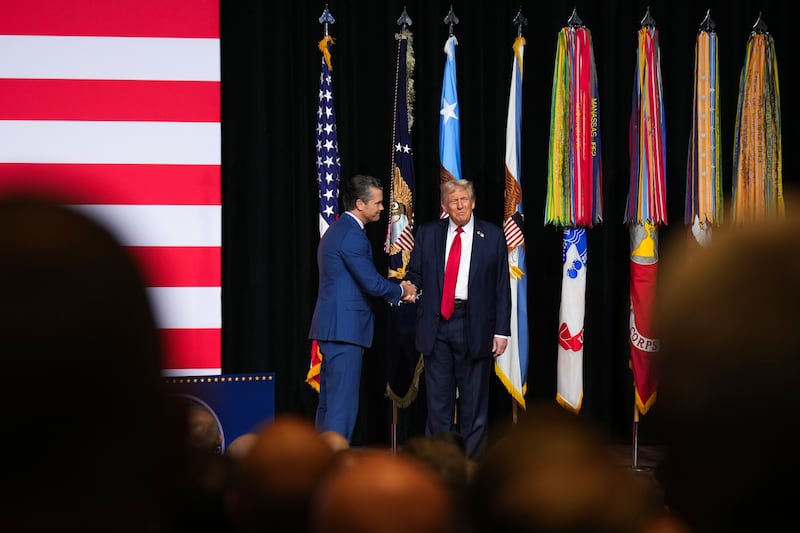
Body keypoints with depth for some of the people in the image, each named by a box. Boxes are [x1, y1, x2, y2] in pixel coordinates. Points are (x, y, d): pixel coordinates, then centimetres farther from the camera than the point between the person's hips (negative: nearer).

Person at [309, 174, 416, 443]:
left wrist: (396, 289, 8)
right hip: (345, 327, -11)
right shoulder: (352, 235, -15)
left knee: (329, 403, 14)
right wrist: (401, 290, 0)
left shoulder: (337, 230, 18)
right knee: (343, 405, -9)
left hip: (331, 327, 11)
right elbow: (372, 283, -19)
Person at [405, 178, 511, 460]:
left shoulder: (492, 236, 4)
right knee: (438, 397, 4)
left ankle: (471, 462, 11)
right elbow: (415, 274, 13)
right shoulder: (427, 233, 8)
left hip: (474, 325, -1)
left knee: (474, 399, 4)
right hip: (436, 324, 1)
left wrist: (502, 330, -3)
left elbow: (502, 286, 3)